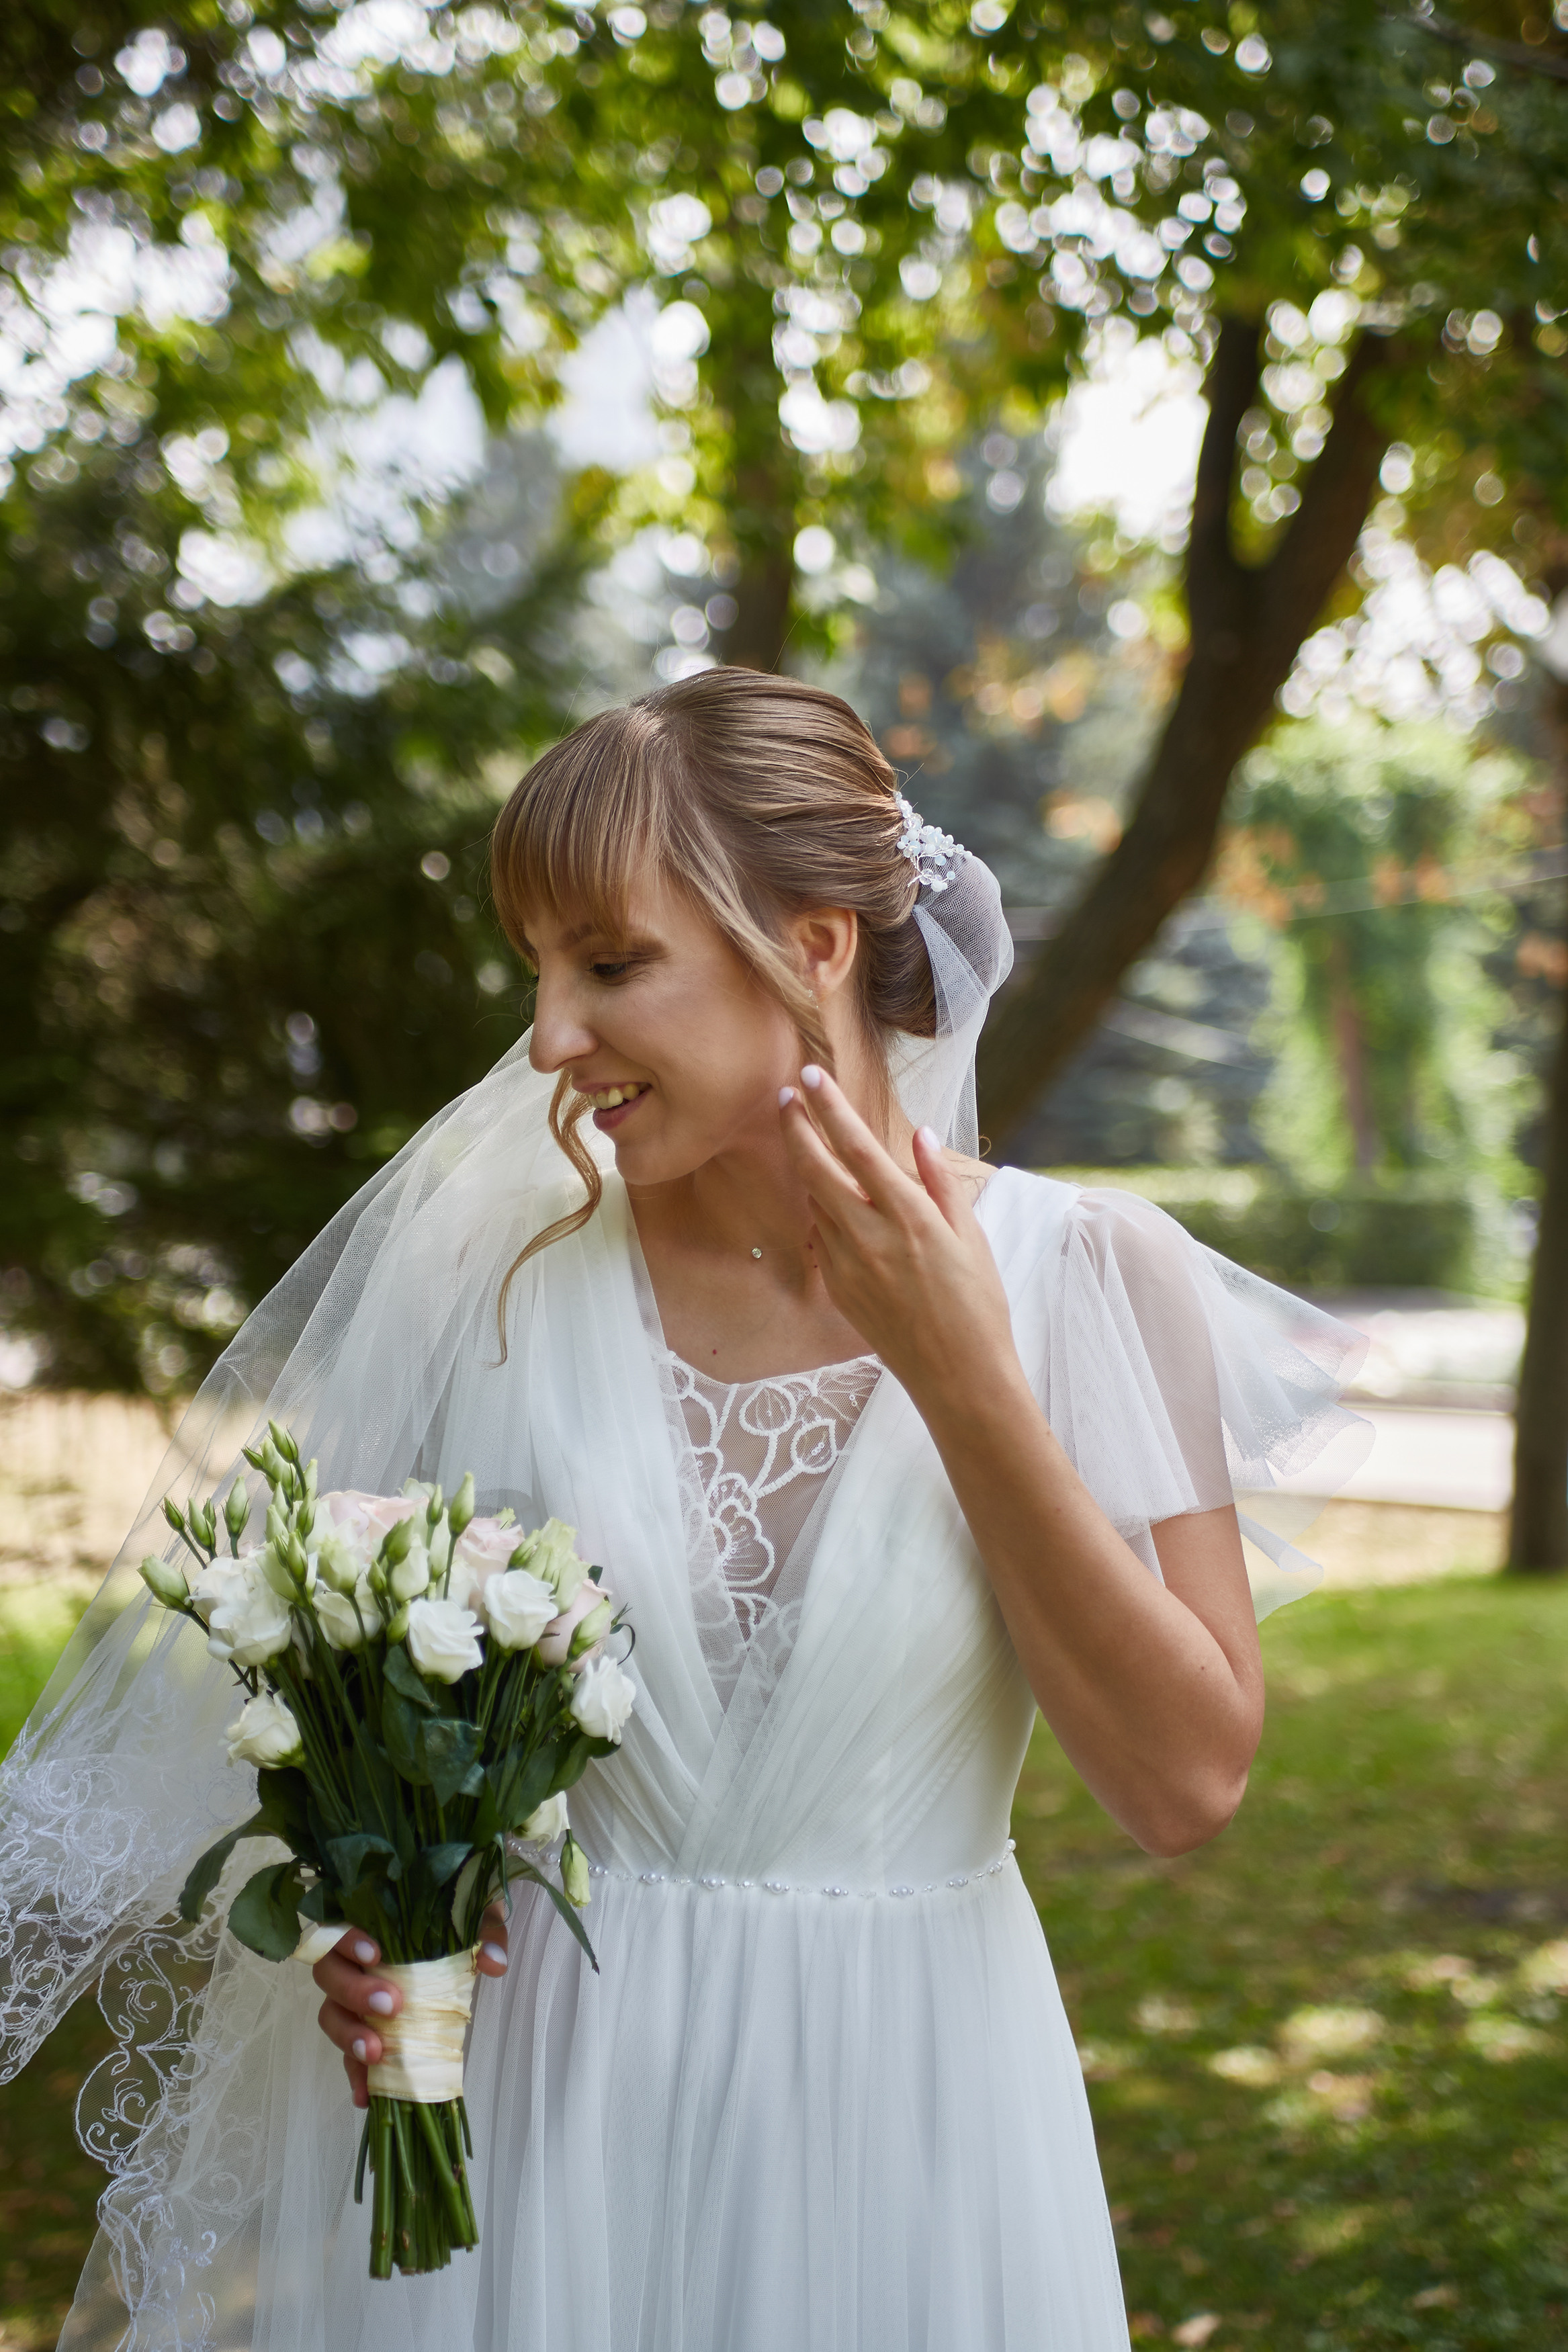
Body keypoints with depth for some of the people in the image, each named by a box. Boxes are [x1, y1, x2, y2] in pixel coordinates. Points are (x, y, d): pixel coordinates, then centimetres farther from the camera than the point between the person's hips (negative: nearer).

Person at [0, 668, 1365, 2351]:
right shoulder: (503, 1280, -6)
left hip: (899, 2116, -1)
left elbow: (1184, 1786, -15)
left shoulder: (1084, 1277, -10)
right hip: (534, 2113, 1)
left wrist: (961, 1377, -21)